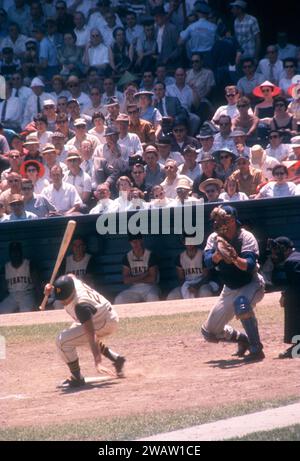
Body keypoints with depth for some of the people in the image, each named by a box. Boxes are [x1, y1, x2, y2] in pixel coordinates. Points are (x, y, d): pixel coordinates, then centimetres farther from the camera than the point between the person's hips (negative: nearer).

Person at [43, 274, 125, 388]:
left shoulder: (81, 305, -39)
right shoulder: (70, 279, -19)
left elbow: (91, 335, -43)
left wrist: (97, 361, -49)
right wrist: (51, 287, -8)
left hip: (105, 323, -9)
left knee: (63, 341, -22)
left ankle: (77, 378, -7)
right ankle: (116, 359, 36)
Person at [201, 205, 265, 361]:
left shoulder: (246, 237, -20)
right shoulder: (214, 238, -7)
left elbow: (249, 266, -32)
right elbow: (208, 262, -23)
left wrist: (234, 258, -51)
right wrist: (218, 254, -44)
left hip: (252, 284, -6)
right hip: (230, 289, 6)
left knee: (241, 303, -41)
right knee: (209, 332, 7)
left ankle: (256, 350, -32)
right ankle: (242, 339, 35)